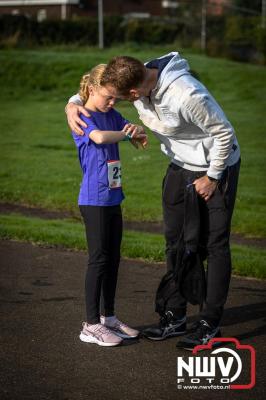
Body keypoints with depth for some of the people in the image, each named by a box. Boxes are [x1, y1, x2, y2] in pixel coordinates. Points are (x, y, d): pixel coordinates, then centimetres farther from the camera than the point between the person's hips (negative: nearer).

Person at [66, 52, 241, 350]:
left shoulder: (188, 96, -37)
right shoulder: (139, 76, -15)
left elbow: (224, 134, -24)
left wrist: (212, 177, -14)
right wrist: (73, 103, -17)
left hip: (216, 167, -7)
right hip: (180, 166, 7)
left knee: (214, 245, -1)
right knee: (175, 242, 11)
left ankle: (210, 323, 6)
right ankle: (175, 316, 21)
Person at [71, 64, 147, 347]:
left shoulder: (112, 115, 10)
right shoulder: (82, 118, -13)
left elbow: (137, 134, 14)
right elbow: (100, 137, -34)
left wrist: (137, 130, -9)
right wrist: (125, 133, -16)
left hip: (113, 198, 8)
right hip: (94, 200, -8)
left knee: (113, 258, 12)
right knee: (99, 259, -5)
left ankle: (108, 317, 23)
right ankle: (91, 325, 2)